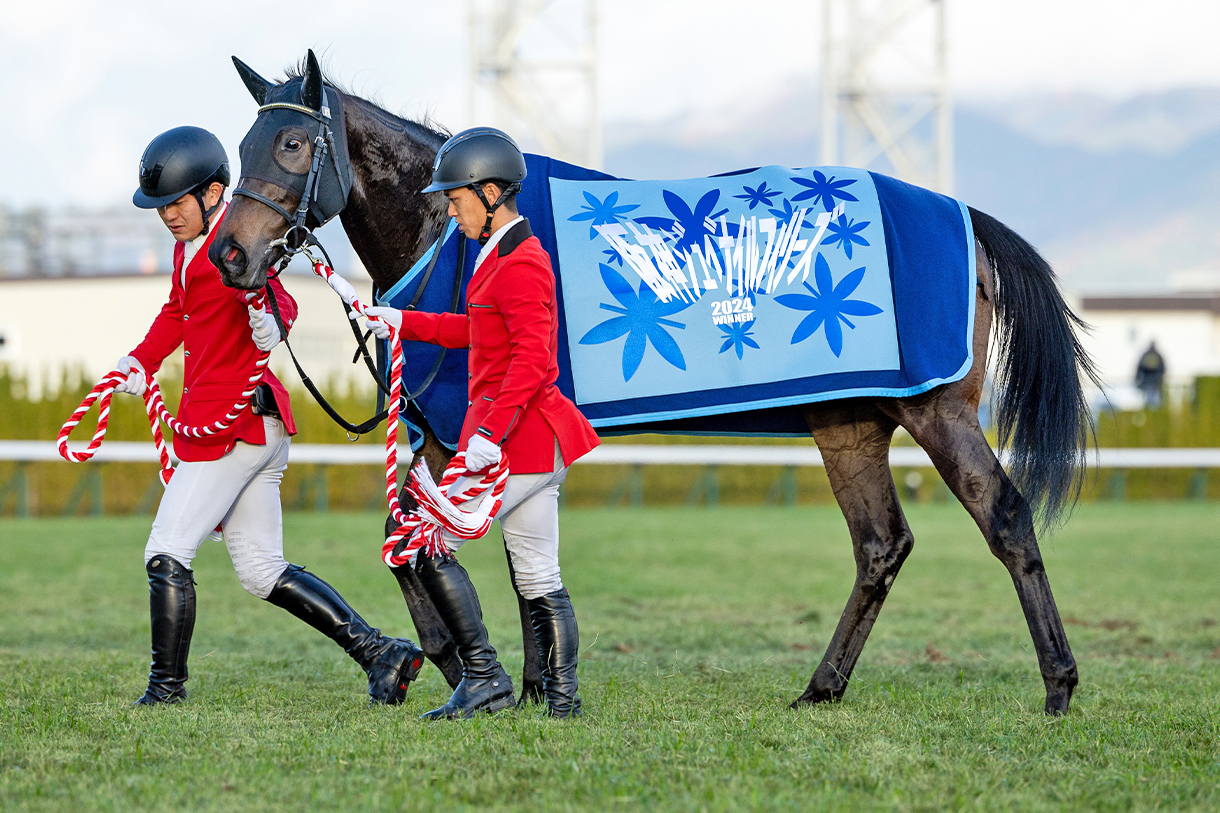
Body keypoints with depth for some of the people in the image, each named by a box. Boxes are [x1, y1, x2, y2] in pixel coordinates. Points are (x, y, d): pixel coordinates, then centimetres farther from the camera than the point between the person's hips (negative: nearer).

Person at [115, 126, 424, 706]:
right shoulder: (190, 245, 15)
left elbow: (278, 300, -32)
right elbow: (179, 309, 34)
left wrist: (271, 318, -53)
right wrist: (142, 360, 24)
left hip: (232, 419, -10)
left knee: (166, 556, -5)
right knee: (262, 572, 11)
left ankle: (166, 691, 2)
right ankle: (380, 653, 9)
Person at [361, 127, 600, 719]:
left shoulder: (520, 265, -16)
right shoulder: (505, 254, 16)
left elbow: (531, 360, -25)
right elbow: (480, 332, 31)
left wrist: (490, 433, -30)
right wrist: (405, 323, 31)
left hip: (517, 436, -10)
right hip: (532, 441, 10)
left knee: (430, 546, -7)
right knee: (538, 579, 11)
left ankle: (484, 677, -8)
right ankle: (562, 697, 12)